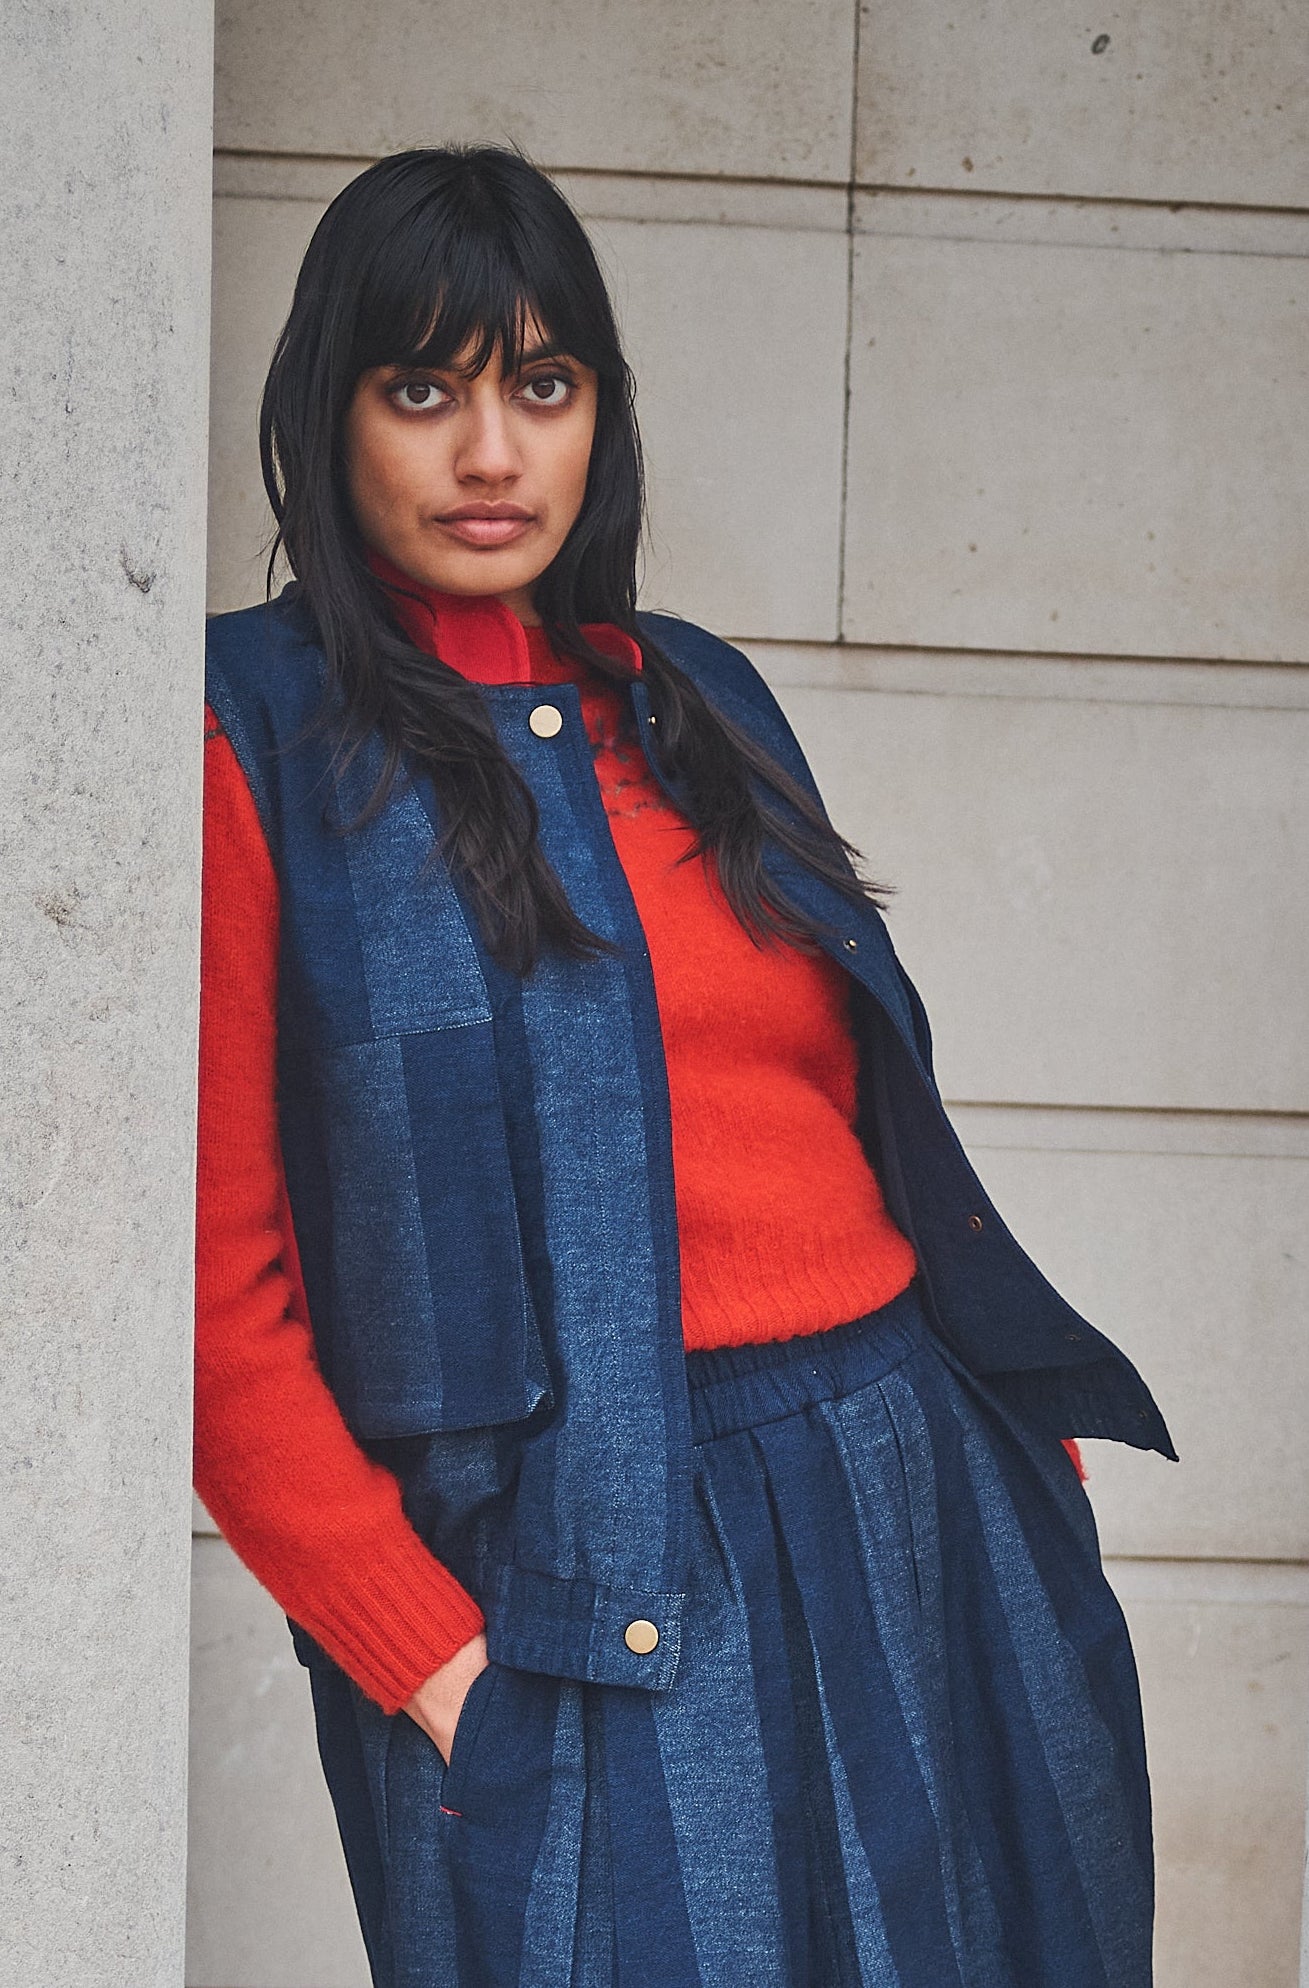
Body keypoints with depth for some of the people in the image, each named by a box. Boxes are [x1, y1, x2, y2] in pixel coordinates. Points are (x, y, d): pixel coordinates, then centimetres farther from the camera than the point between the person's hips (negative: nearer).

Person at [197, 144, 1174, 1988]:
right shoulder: (260, 744, -4)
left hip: (920, 1522, 6)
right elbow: (218, 1289, -8)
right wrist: (424, 1658, -12)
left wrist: (1033, 1455, 5)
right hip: (559, 1587, -5)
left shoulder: (694, 698, 13)